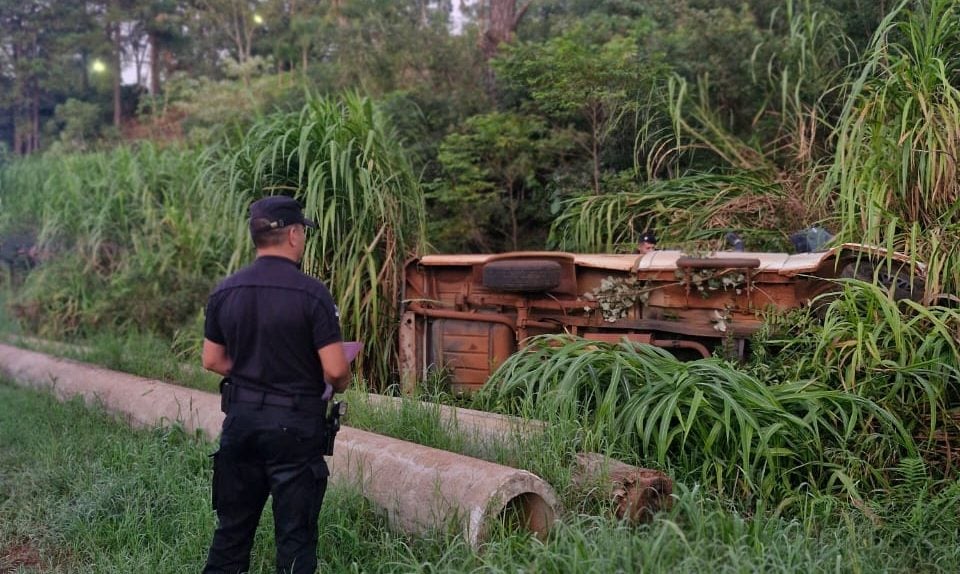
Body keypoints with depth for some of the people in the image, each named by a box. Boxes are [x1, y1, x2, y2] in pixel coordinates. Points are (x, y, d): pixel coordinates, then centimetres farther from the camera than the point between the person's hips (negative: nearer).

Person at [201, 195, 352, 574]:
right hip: (295, 426, -5)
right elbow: (335, 370, -16)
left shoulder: (224, 292, 1)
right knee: (295, 532, 6)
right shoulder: (311, 293, -15)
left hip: (241, 418, 5)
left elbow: (212, 361, 8)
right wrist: (337, 387, 6)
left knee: (233, 525, 17)